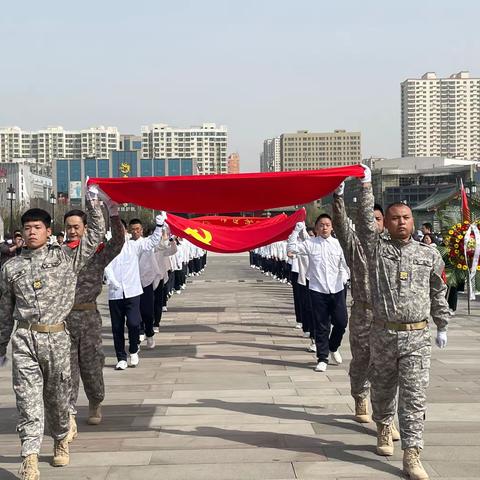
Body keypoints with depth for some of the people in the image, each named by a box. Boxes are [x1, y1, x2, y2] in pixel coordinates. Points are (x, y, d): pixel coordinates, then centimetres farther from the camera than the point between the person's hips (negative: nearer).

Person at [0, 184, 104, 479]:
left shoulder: (65, 257, 5)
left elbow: (97, 234, 6)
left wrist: (92, 201, 0)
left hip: (56, 337, 0)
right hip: (24, 339, 0)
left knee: (58, 395, 11)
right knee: (28, 399, -6)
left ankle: (61, 440, 35)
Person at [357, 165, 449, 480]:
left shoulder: (429, 255, 8)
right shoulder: (377, 249, 3)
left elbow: (438, 293, 15)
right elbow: (366, 221, -11)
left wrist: (442, 326, 17)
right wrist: (366, 186, -14)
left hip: (417, 337, 0)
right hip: (383, 334, 0)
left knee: (415, 395, -6)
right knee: (383, 388, 15)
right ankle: (384, 429, 41)